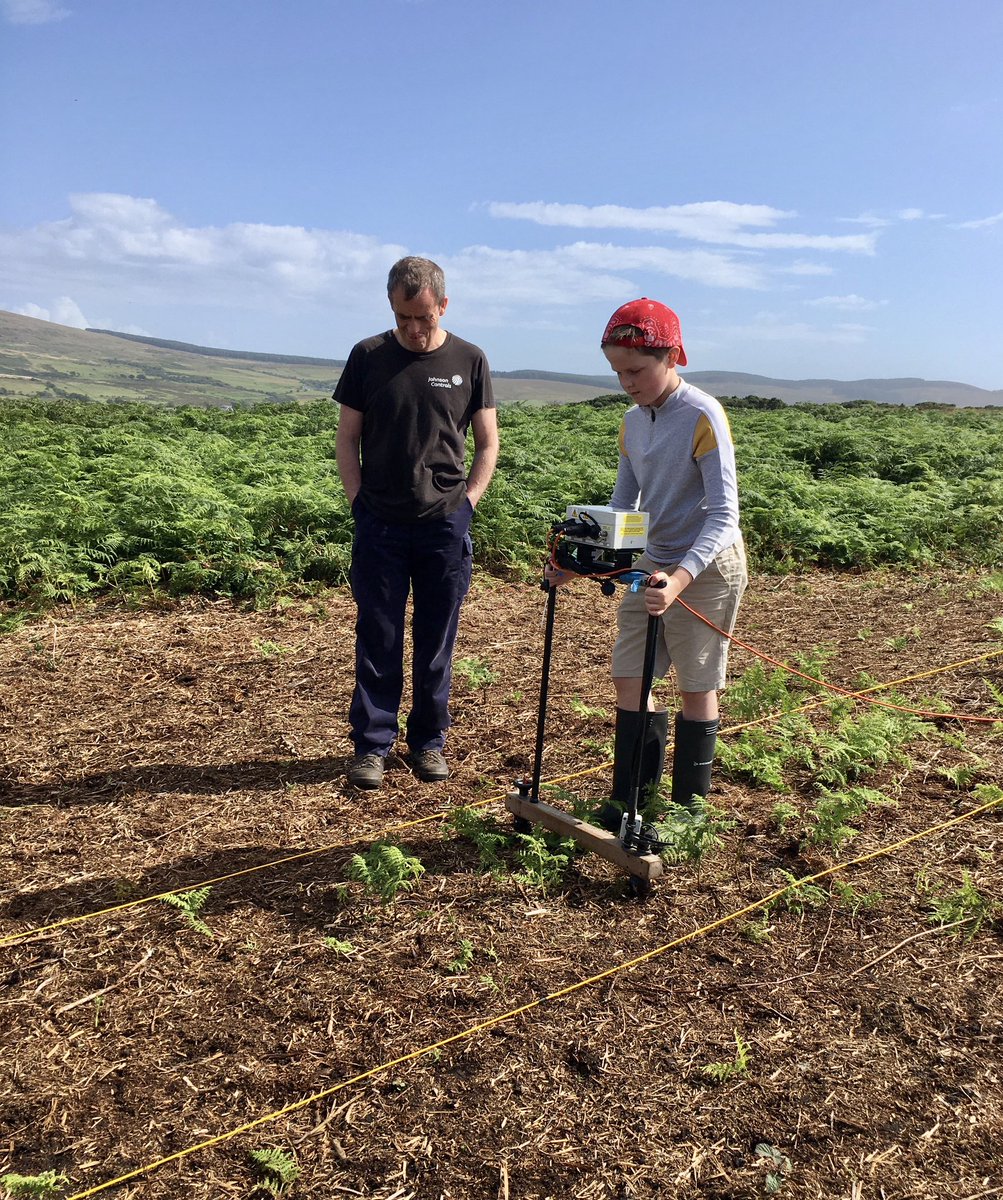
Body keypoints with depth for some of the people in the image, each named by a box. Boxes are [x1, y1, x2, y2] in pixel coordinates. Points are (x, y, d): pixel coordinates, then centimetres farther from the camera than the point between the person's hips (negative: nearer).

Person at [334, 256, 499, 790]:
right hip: (380, 525, 0)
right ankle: (372, 744, 15)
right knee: (377, 641, 4)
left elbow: (487, 444, 8)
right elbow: (346, 439, 6)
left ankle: (428, 742, 22)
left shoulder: (469, 361, 3)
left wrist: (466, 502, -2)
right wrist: (359, 500, -2)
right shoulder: (368, 356, 2)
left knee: (436, 644, 9)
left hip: (445, 526, 0)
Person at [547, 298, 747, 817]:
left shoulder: (703, 416, -19)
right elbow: (621, 506, 8)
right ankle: (630, 799, 18)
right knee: (629, 679, 6)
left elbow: (724, 515, -24)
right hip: (651, 563, 7)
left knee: (696, 687, 5)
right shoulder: (632, 422, 3)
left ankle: (687, 807, 20)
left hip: (707, 568, -7)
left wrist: (680, 579, -38)